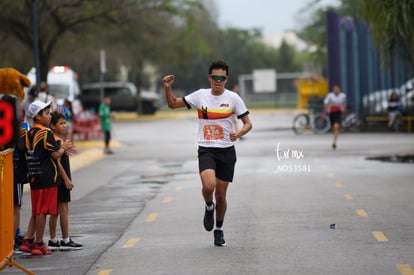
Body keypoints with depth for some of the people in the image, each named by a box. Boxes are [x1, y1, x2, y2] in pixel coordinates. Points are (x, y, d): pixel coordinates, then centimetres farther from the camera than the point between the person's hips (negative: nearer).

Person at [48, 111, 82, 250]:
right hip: (60, 179, -10)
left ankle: (53, 241, 13)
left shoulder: (59, 140, 15)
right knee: (63, 209, -4)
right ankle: (66, 240, -1)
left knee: (55, 211, 10)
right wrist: (67, 179, -18)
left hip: (57, 180, 10)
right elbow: (58, 162, -19)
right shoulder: (57, 141, -15)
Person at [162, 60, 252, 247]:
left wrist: (238, 134, -19)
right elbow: (173, 104, 10)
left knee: (221, 194, 5)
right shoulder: (200, 95, 1)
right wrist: (168, 88, -7)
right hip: (206, 150, 0)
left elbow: (247, 124, 1)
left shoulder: (233, 98, -2)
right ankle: (209, 207, 9)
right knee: (208, 185, -26)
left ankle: (219, 229, 28)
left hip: (226, 151, 0)